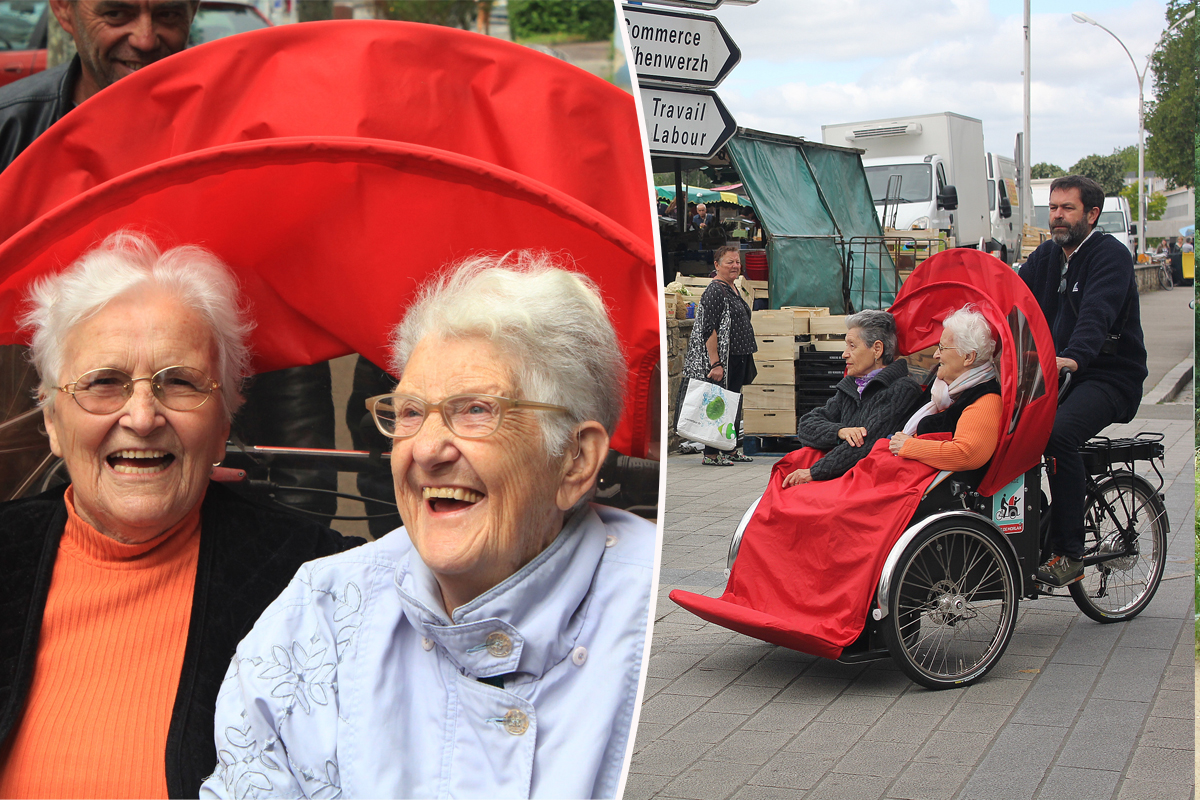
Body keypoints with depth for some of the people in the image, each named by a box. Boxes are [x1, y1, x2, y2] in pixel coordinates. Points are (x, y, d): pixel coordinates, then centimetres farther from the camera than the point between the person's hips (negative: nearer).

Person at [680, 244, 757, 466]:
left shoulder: (732, 289, 16)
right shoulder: (715, 291, -14)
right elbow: (709, 330, -20)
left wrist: (746, 359, 24)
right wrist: (715, 364, -25)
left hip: (737, 360, 10)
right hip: (722, 359, -10)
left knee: (733, 404, 14)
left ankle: (732, 450, 22)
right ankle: (711, 454, -1)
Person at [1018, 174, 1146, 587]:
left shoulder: (1111, 255, -8)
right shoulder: (1047, 255, 15)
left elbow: (1097, 313, -27)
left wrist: (1074, 357, -45)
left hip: (1109, 378, -7)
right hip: (1051, 374, 7)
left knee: (1059, 433, -33)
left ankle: (1068, 554, -25)